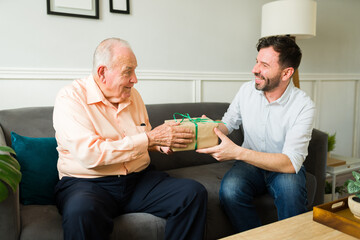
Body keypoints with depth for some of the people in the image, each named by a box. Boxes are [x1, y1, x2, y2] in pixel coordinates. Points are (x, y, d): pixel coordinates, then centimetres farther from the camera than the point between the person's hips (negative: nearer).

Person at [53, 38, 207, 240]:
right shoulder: (71, 98, -7)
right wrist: (149, 138, -20)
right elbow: (89, 154, -21)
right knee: (81, 210, -40)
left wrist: (163, 142, -1)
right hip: (88, 183, -5)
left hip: (140, 178, 6)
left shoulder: (132, 95, 12)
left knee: (195, 193, -16)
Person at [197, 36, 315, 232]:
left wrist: (238, 152, -37)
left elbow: (291, 162, -27)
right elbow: (228, 124, 9)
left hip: (284, 168, -2)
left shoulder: (303, 106, -18)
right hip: (249, 164, 3)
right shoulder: (247, 90, -5)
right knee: (229, 189, -29)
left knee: (289, 186, -36)